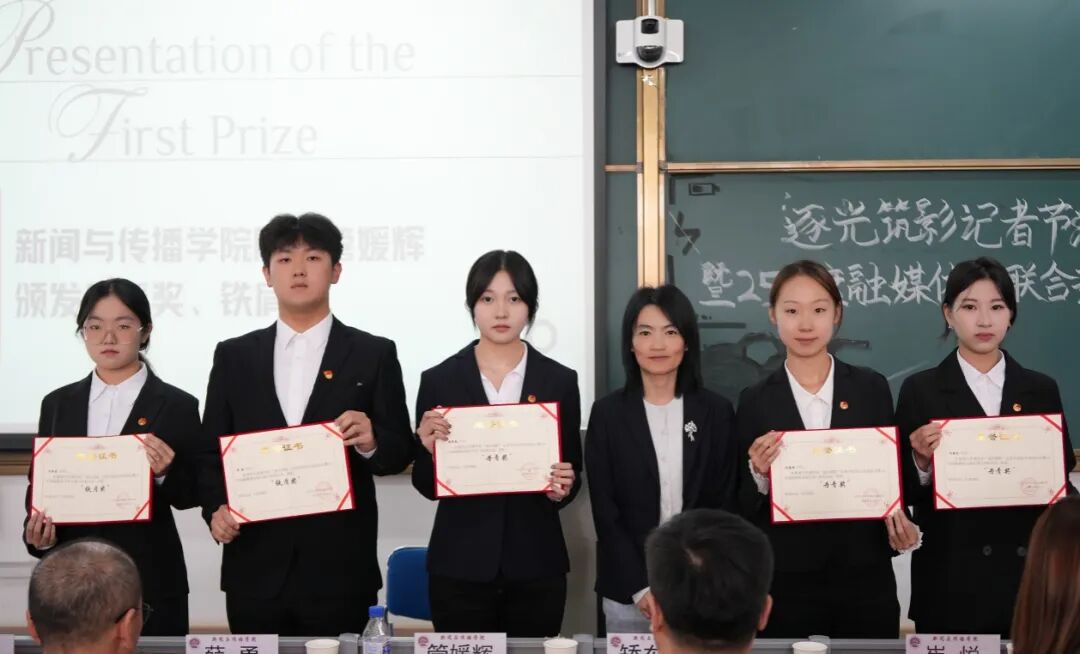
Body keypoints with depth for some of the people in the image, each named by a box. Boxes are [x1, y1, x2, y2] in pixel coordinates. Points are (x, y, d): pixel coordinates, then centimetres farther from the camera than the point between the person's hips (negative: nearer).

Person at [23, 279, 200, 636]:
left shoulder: (177, 406, -3)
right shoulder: (57, 404, 8)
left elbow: (193, 495, 0)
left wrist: (165, 474, -19)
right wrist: (36, 533, -6)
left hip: (149, 578, -3)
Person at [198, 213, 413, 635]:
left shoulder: (373, 354, 3)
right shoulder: (233, 356, 10)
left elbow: (399, 453, 2)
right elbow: (212, 451, 10)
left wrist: (371, 443, -19)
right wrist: (216, 509, -7)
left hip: (339, 569, -2)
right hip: (255, 568, 2)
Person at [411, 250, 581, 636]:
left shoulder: (559, 381, 3)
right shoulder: (439, 380, 0)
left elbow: (573, 471, 8)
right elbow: (427, 486, 3)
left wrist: (562, 488, -14)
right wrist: (429, 449, -17)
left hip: (535, 565, 1)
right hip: (460, 566, -1)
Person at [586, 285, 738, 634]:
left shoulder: (717, 412, 3)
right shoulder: (607, 413, 0)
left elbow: (724, 505, 2)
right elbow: (605, 510, -2)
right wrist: (640, 587, -11)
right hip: (627, 590, 0)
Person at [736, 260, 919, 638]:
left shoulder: (871, 389, 3)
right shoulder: (755, 401, 0)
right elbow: (744, 510, 2)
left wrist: (899, 525, -9)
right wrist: (759, 474, -18)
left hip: (864, 580, 1)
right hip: (785, 584, -1)